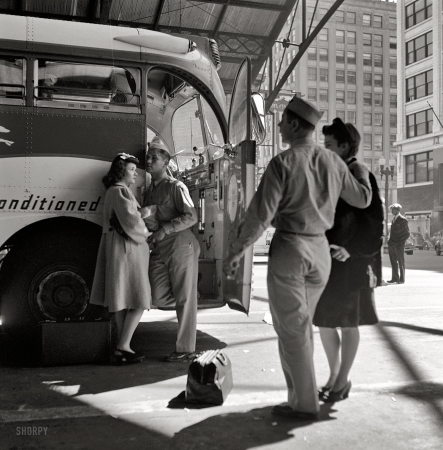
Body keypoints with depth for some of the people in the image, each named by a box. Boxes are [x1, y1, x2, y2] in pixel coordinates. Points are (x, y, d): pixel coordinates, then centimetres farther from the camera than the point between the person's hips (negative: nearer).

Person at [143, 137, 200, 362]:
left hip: (181, 246, -7)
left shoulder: (175, 187, -5)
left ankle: (185, 349, 8)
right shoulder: (149, 191, 17)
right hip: (159, 250, 7)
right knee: (159, 298, -2)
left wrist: (164, 230, -20)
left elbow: (191, 217, -14)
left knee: (184, 300, -1)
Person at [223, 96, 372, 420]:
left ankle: (305, 403, 13)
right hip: (320, 249, 6)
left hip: (289, 248, -6)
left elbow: (261, 214, -15)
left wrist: (236, 252, -7)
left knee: (291, 329, 5)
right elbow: (363, 199, 16)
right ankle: (300, 395, 27)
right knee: (302, 327, 18)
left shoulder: (283, 163, -12)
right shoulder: (333, 162, 4)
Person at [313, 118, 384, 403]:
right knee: (324, 321, 12)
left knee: (347, 323, 5)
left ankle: (343, 380, 20)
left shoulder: (358, 174, -10)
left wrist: (351, 249, -20)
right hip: (325, 261, 8)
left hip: (348, 262, -7)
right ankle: (334, 375, 28)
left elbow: (373, 219, -13)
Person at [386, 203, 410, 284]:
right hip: (392, 244, 7)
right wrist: (390, 240, 7)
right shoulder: (393, 219, 16)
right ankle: (395, 278, 13)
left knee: (401, 262, 1)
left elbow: (407, 233, -6)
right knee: (393, 262, 7)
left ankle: (401, 279, 7)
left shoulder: (403, 219, -6)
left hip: (399, 244, -7)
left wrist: (401, 241, -13)